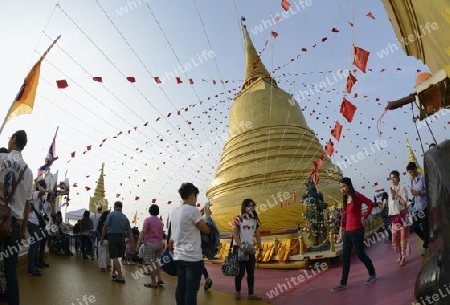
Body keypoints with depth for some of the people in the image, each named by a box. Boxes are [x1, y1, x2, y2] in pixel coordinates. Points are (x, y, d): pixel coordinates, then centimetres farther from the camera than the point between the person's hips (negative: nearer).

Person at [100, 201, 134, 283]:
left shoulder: (111, 214, -3)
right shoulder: (125, 217, 10)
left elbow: (105, 227, -8)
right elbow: (129, 231, 6)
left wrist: (102, 239, 1)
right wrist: (132, 243, 6)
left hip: (112, 237, -5)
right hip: (121, 238, 5)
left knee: (115, 257, -5)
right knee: (116, 256, 22)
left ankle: (121, 277, -9)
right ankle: (114, 273, 33)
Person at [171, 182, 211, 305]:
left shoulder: (175, 212, 9)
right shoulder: (192, 210, -15)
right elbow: (207, 230, -8)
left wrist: (201, 214, 20)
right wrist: (207, 215, 6)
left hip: (178, 256, 8)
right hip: (193, 257, -8)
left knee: (181, 287, 13)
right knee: (191, 289, -1)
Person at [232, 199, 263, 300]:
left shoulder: (255, 220, 8)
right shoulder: (238, 219, -9)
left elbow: (257, 235, 12)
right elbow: (235, 235, -16)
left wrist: (260, 249, 9)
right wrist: (241, 247, -23)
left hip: (250, 248, 5)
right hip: (239, 248, -5)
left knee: (251, 272, 7)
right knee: (240, 272, 1)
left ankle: (251, 294, 17)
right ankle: (237, 291, 22)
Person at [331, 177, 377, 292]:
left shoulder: (356, 196, -12)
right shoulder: (345, 199, 10)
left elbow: (371, 204, -15)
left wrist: (364, 217, -11)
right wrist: (341, 229, 11)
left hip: (356, 231, -8)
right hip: (347, 231, 8)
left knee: (361, 254, 7)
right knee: (345, 257, 8)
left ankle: (372, 274, 34)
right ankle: (343, 283, 15)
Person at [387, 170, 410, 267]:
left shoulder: (402, 188, -7)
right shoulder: (390, 190, 9)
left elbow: (404, 201, -13)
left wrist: (396, 195, -17)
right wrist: (392, 197, -7)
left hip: (402, 214, -5)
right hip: (394, 215, 5)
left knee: (403, 235, -1)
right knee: (395, 236, 6)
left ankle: (403, 257, 8)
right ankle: (400, 254, 25)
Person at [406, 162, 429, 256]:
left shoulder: (423, 178, -10)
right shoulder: (412, 180, 11)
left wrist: (418, 193, -27)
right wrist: (413, 193, -5)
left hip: (424, 206, -6)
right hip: (416, 207, 6)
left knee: (425, 227, 3)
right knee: (415, 227, 8)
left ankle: (425, 246, 16)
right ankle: (427, 240, 31)